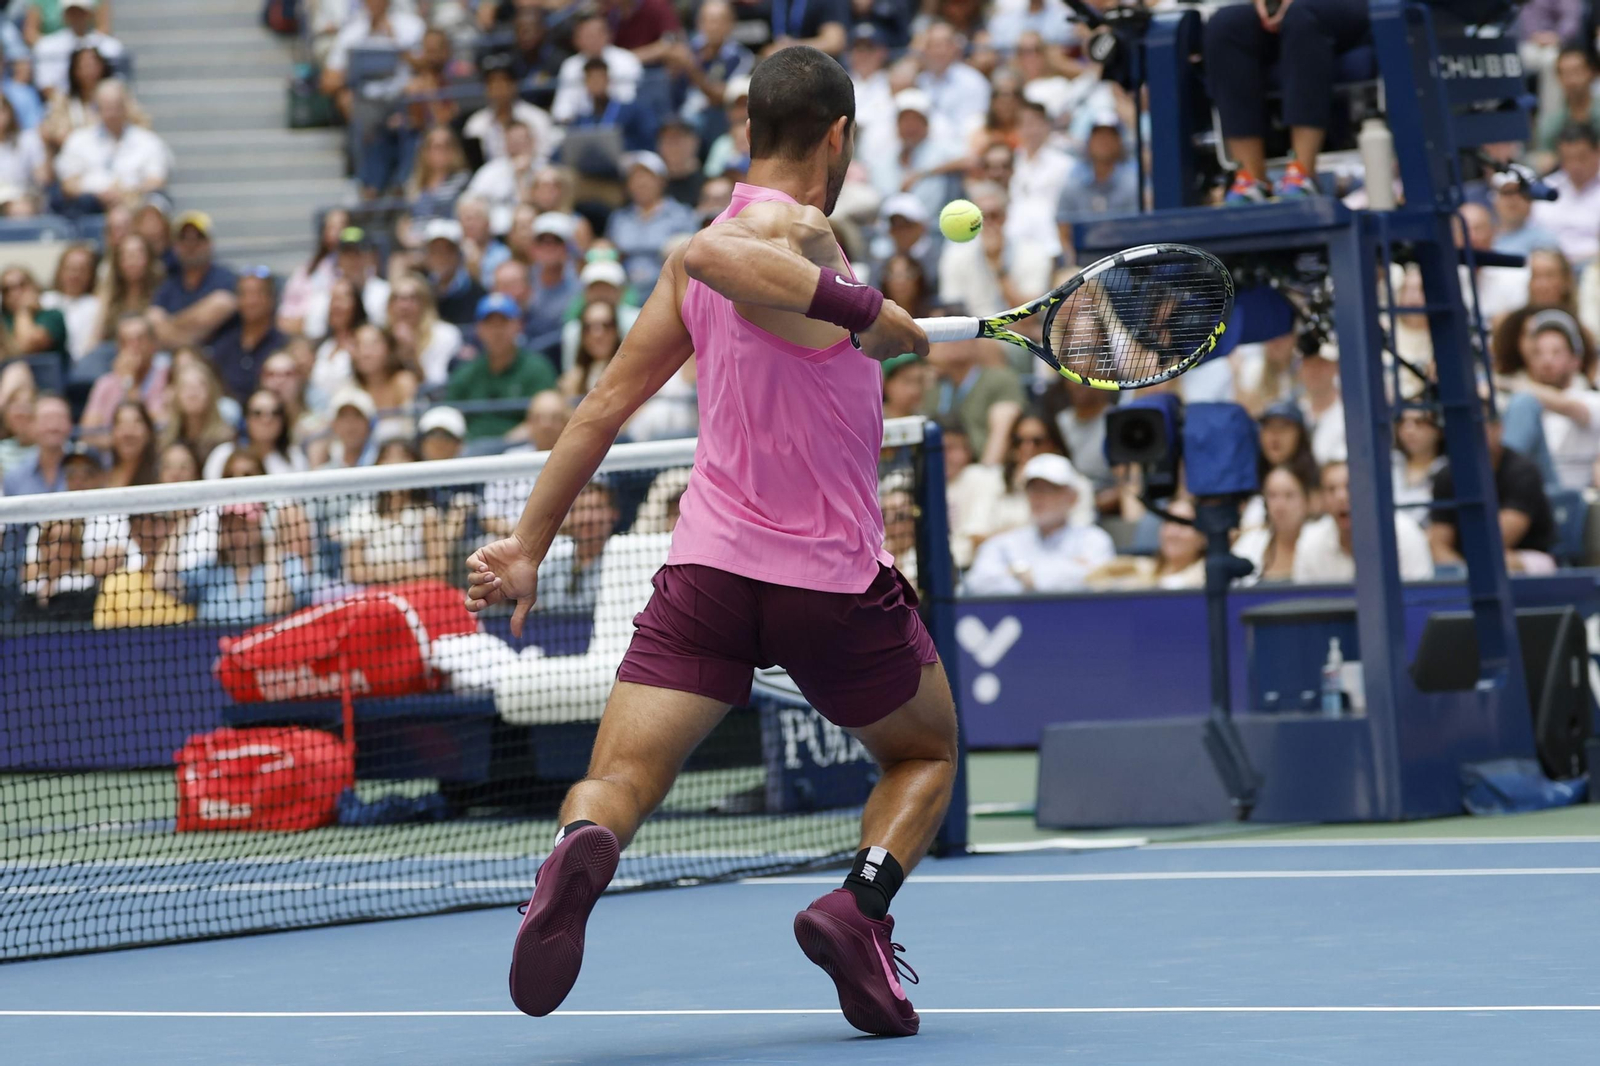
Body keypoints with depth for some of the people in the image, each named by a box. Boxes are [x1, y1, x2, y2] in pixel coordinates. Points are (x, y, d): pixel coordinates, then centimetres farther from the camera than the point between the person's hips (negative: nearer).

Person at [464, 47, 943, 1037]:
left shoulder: (734, 235, 13)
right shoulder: (799, 230, -10)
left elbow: (605, 406, 14)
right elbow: (707, 256, -33)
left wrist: (530, 545, 17)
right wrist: (866, 308, -27)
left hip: (710, 561, 5)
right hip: (836, 576, -5)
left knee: (614, 784, -2)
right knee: (927, 754, 19)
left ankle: (582, 854, -39)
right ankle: (860, 905, -9)